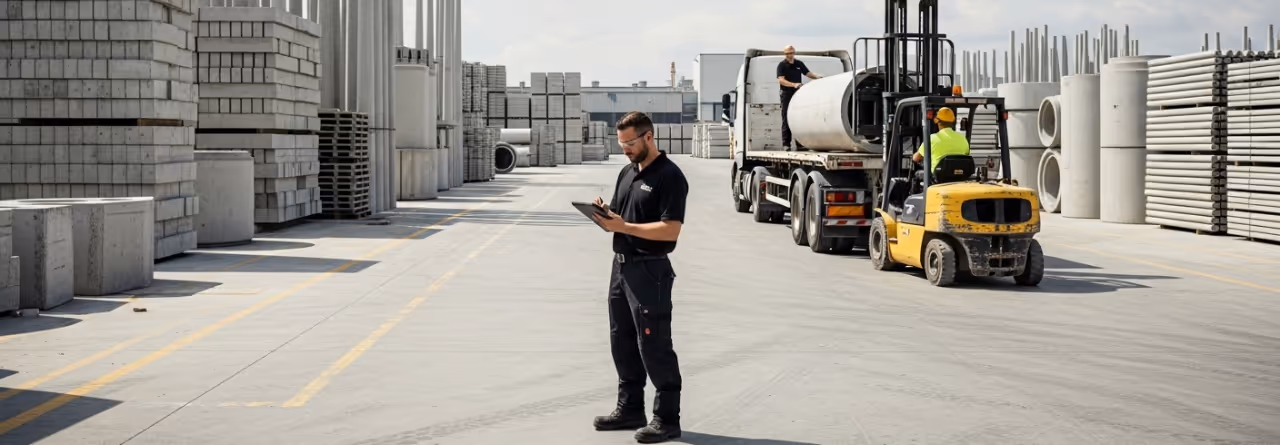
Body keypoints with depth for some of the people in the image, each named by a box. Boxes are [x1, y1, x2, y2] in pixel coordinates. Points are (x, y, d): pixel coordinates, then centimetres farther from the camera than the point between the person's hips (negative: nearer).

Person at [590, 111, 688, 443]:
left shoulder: (669, 176, -12)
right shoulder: (627, 172, 15)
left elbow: (670, 229, -20)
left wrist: (623, 226, -23)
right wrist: (604, 215, -3)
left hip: (650, 270, -9)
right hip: (621, 266, 9)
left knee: (654, 345, -4)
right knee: (622, 342, 14)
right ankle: (630, 409, 26)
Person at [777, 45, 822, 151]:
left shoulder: (799, 64, 11)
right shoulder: (782, 65, -5)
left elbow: (808, 73, 15)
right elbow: (781, 80, -17)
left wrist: (817, 77, -6)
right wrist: (793, 84, -32)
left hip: (798, 93, 5)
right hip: (786, 93, -5)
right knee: (786, 119, -3)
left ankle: (800, 144, 9)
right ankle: (786, 144, -1)